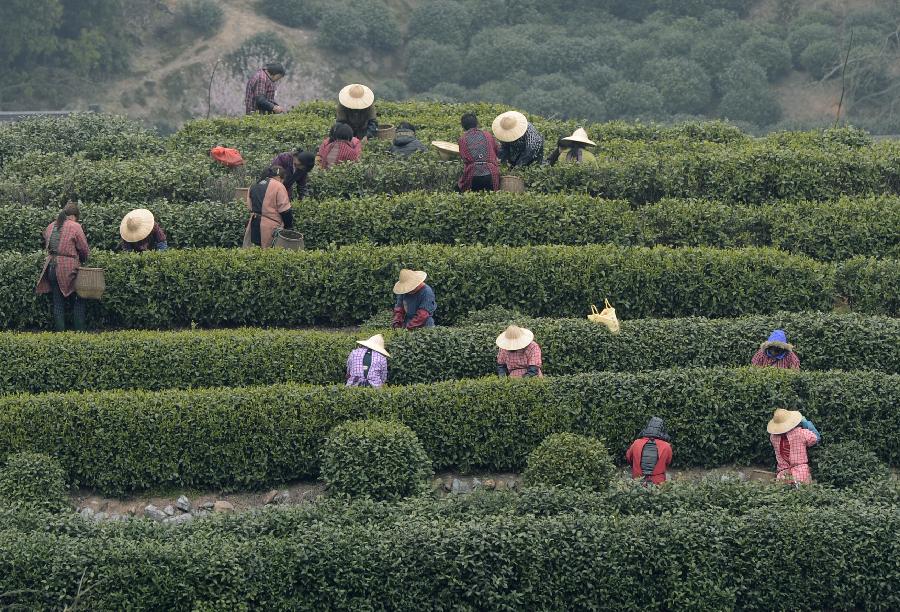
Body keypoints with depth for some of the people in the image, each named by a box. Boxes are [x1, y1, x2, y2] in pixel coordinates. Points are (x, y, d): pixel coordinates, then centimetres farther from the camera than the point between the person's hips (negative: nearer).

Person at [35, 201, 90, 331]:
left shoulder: (51, 227, 11)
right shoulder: (75, 227, -7)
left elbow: (46, 244, 18)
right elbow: (84, 250, -4)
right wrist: (82, 260, 14)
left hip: (51, 266, 5)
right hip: (68, 269, -5)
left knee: (58, 303, 8)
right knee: (77, 303, 5)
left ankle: (59, 332, 5)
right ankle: (79, 332, 1)